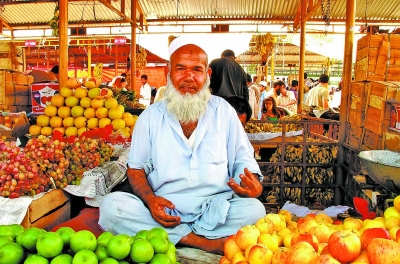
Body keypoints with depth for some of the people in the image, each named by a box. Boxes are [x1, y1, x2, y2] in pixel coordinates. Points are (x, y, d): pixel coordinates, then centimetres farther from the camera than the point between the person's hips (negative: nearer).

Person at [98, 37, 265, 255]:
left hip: (216, 209, 0)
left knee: (253, 209, -27)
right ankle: (204, 242, -20)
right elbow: (136, 167, 9)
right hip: (164, 210, 1)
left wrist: (252, 184, -12)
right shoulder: (151, 116, 7)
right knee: (111, 205, -24)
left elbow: (243, 159, 11)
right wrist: (150, 200, -12)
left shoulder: (223, 111, 8)